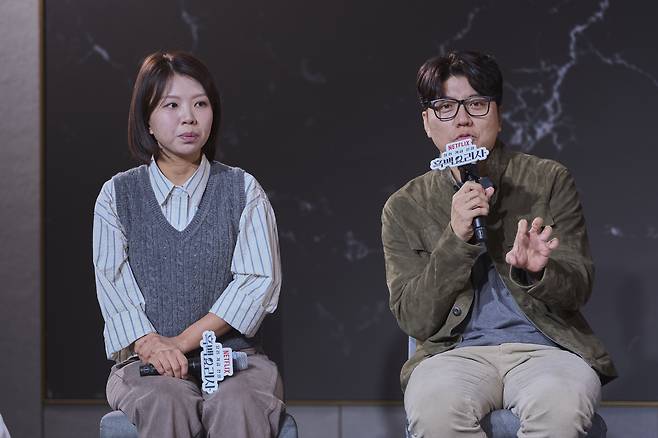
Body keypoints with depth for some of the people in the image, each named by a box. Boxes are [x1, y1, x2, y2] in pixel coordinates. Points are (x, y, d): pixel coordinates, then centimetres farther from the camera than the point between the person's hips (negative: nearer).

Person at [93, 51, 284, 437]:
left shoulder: (243, 190, 9)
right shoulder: (118, 195, 11)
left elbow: (259, 280, -2)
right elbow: (113, 281, -1)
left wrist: (183, 340, -12)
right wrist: (151, 345, -20)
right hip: (145, 362, 0)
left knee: (238, 406, -34)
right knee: (166, 406, -35)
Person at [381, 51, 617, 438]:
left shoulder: (551, 180, 9)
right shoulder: (404, 208, 9)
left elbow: (579, 290, 4)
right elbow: (415, 320, 1)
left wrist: (537, 271, -20)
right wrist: (455, 239, -13)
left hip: (546, 347, 0)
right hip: (457, 351, 0)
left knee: (559, 404, -37)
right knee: (433, 406, -36)